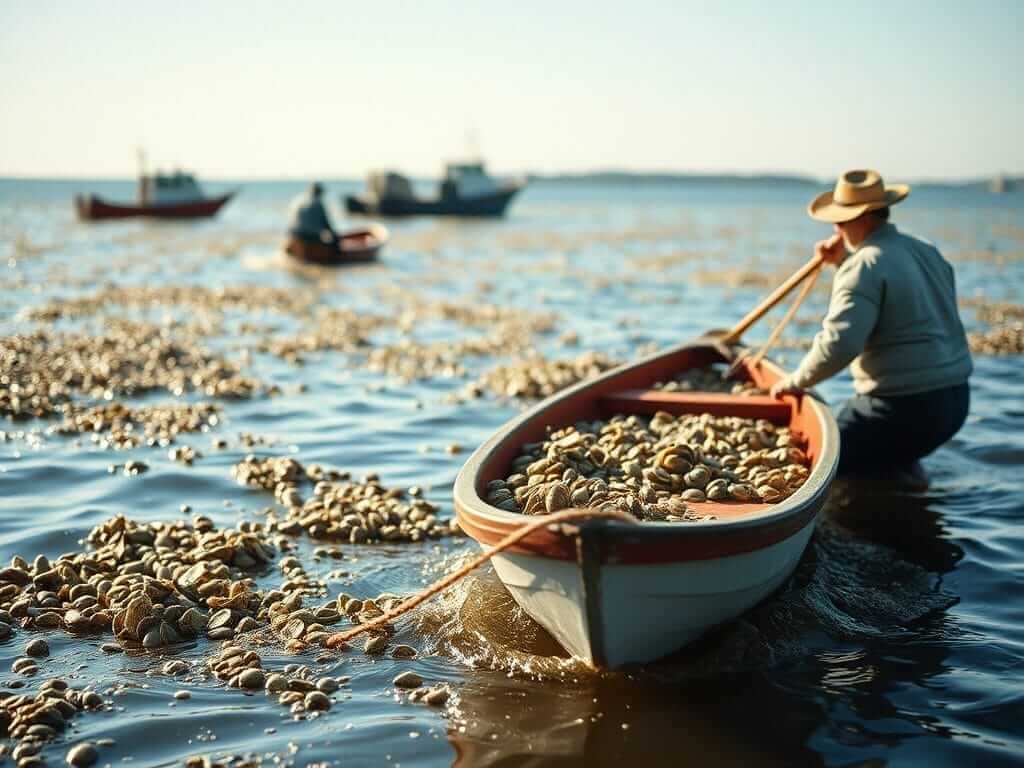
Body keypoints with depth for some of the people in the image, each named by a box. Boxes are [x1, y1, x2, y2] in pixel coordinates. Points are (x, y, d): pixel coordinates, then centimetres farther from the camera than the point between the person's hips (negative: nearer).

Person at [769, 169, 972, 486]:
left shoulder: (864, 266, -16)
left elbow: (839, 345, -25)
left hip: (904, 408, -9)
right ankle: (904, 469, 10)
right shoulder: (926, 252, 12)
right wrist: (845, 260, 22)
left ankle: (895, 476, -8)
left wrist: (795, 382, -10)